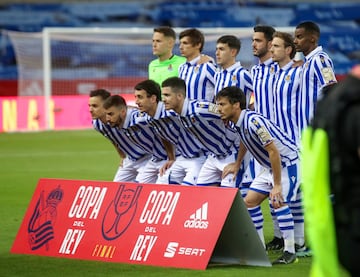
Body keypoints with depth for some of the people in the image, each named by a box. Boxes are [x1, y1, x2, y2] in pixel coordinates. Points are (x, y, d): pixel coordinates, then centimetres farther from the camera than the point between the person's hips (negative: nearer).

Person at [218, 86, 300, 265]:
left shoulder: (253, 122, -30)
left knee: (279, 201, -20)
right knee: (249, 201, 4)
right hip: (270, 165, 10)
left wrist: (277, 185, -27)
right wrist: (237, 164, 25)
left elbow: (273, 152, -29)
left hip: (288, 162, -10)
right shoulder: (238, 122, -2)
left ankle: (290, 252, -12)